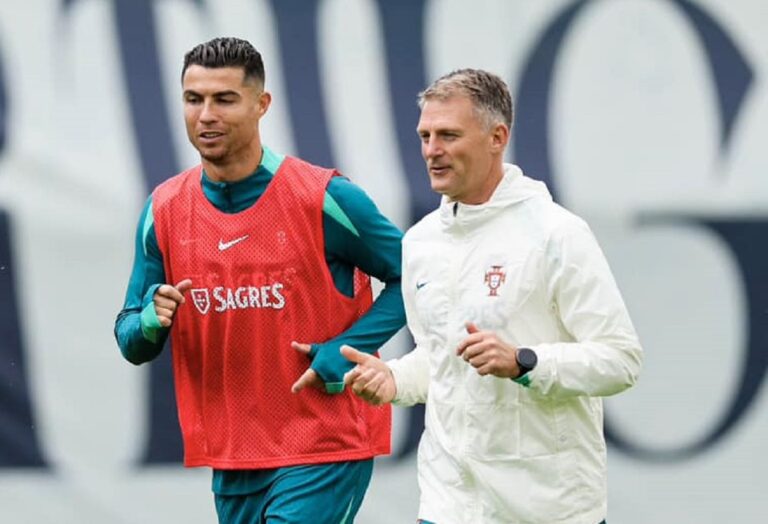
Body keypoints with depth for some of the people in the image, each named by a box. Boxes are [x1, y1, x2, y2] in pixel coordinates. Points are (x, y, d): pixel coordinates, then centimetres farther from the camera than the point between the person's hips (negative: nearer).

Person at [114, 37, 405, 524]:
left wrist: (343, 354, -13)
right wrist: (151, 319, -14)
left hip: (325, 451, -5)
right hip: (230, 459, 5)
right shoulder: (165, 209, 4)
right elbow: (131, 343, 10)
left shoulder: (324, 198, -9)